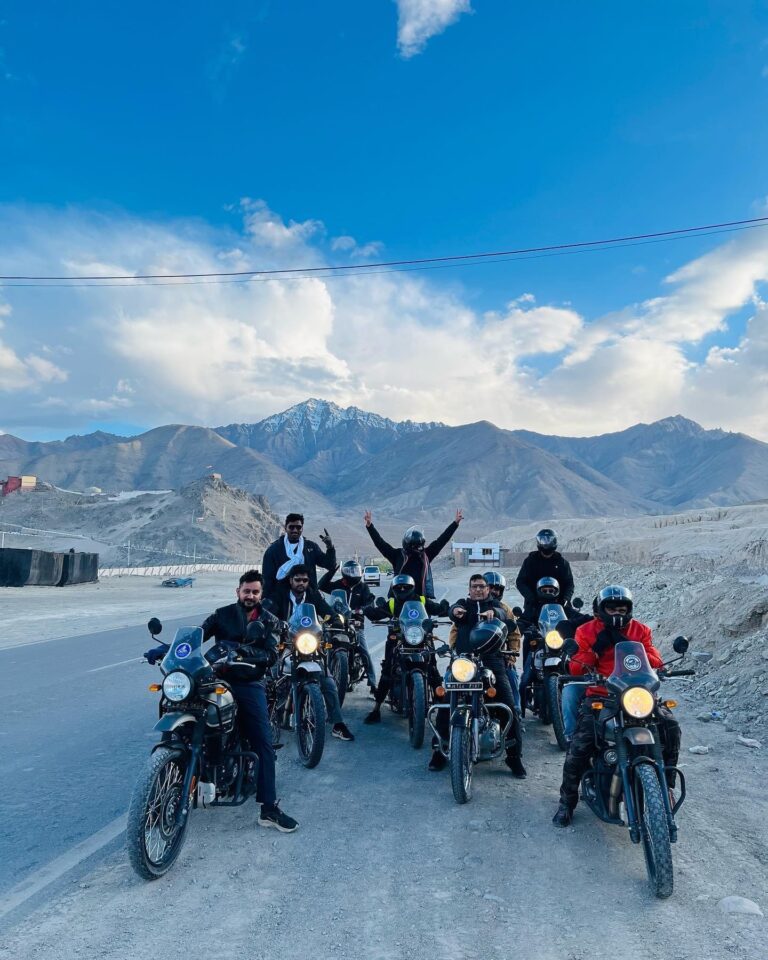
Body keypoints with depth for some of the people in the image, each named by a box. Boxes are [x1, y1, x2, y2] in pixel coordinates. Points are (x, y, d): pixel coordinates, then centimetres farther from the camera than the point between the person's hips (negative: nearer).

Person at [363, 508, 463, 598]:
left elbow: (441, 540, 9)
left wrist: (456, 523, 8)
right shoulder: (398, 555, 2)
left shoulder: (426, 554, 8)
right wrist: (369, 526, -11)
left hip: (422, 598, 2)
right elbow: (380, 543, -3)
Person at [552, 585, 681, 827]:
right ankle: (566, 802, -3)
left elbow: (656, 663, -1)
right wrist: (596, 648, -13)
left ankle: (665, 786, 0)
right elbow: (575, 668, 0)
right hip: (599, 696, -2)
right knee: (580, 745, -21)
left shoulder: (641, 631, 12)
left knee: (670, 728, -20)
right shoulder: (587, 631, 7)